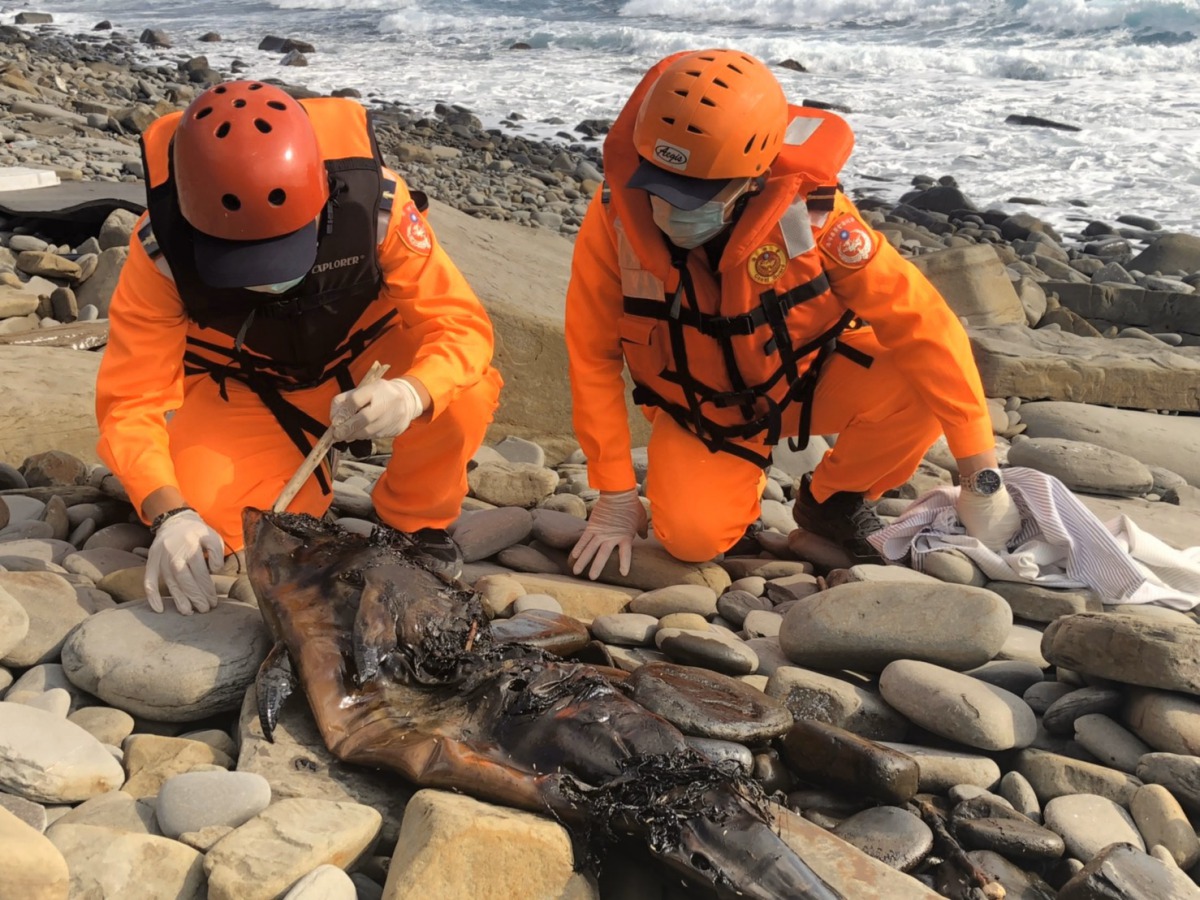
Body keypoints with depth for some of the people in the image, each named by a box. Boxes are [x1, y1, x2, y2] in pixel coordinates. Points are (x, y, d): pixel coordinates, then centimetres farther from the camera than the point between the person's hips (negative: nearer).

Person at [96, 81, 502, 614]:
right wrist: (169, 513, -43)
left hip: (364, 360, -1)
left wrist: (412, 394, -52)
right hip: (245, 390, 1)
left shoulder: (374, 204, -33)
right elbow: (132, 398, -26)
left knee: (466, 392, -32)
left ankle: (416, 523, -1)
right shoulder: (163, 247, -29)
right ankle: (307, 473, 12)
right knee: (201, 512, -23)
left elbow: (461, 324, -30)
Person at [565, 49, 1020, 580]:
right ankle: (738, 477, 13)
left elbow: (919, 323, -27)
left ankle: (831, 500, 3)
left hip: (809, 378, 0)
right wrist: (615, 496, -12)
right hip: (699, 408, 0)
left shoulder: (805, 207, -31)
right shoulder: (615, 214, -26)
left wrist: (982, 481, -27)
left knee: (924, 384, -28)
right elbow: (593, 357, -14)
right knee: (691, 537, -25)